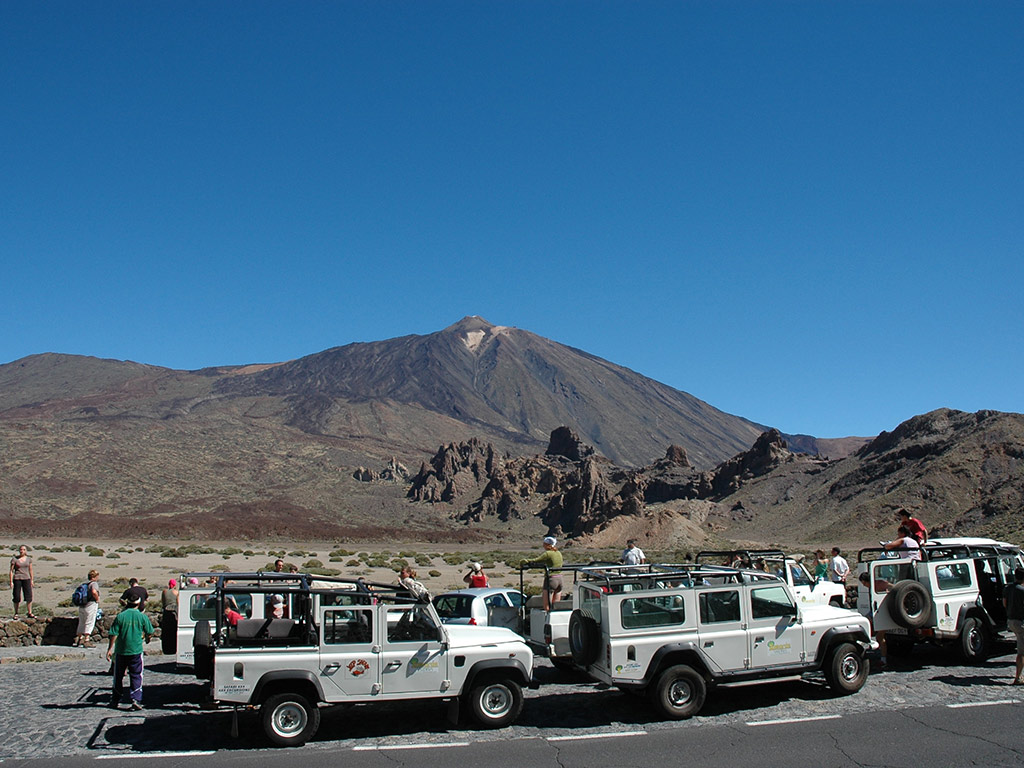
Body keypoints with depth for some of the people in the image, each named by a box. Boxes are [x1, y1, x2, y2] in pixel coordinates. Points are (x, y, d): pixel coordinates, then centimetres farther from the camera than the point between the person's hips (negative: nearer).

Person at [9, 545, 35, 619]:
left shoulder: (28, 559, 6)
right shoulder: (14, 559, -3)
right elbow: (11, 571, -2)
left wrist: (32, 580, 6)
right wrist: (11, 582, -7)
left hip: (26, 579, 2)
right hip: (17, 579, -2)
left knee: (29, 596, -3)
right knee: (17, 597, 2)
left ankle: (29, 613, 1)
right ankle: (16, 613, 16)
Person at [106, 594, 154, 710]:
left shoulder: (120, 616, -4)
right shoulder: (142, 616, -3)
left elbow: (113, 634, -5)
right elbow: (149, 633, 5)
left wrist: (110, 649, 2)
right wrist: (147, 639, 27)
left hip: (121, 651, 1)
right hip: (136, 651, -1)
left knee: (118, 676, 15)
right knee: (136, 676, 4)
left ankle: (115, 701, 24)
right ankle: (136, 699, -8)